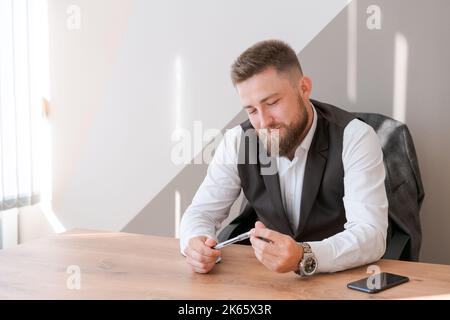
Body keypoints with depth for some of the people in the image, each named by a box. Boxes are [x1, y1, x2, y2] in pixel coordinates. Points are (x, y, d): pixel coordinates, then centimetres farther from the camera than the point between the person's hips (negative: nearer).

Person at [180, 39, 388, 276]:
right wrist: (197, 243, -23)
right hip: (267, 280, 3)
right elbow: (202, 211, 0)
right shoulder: (238, 141, -5)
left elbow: (371, 234, -24)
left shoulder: (355, 138, -16)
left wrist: (302, 258, -41)